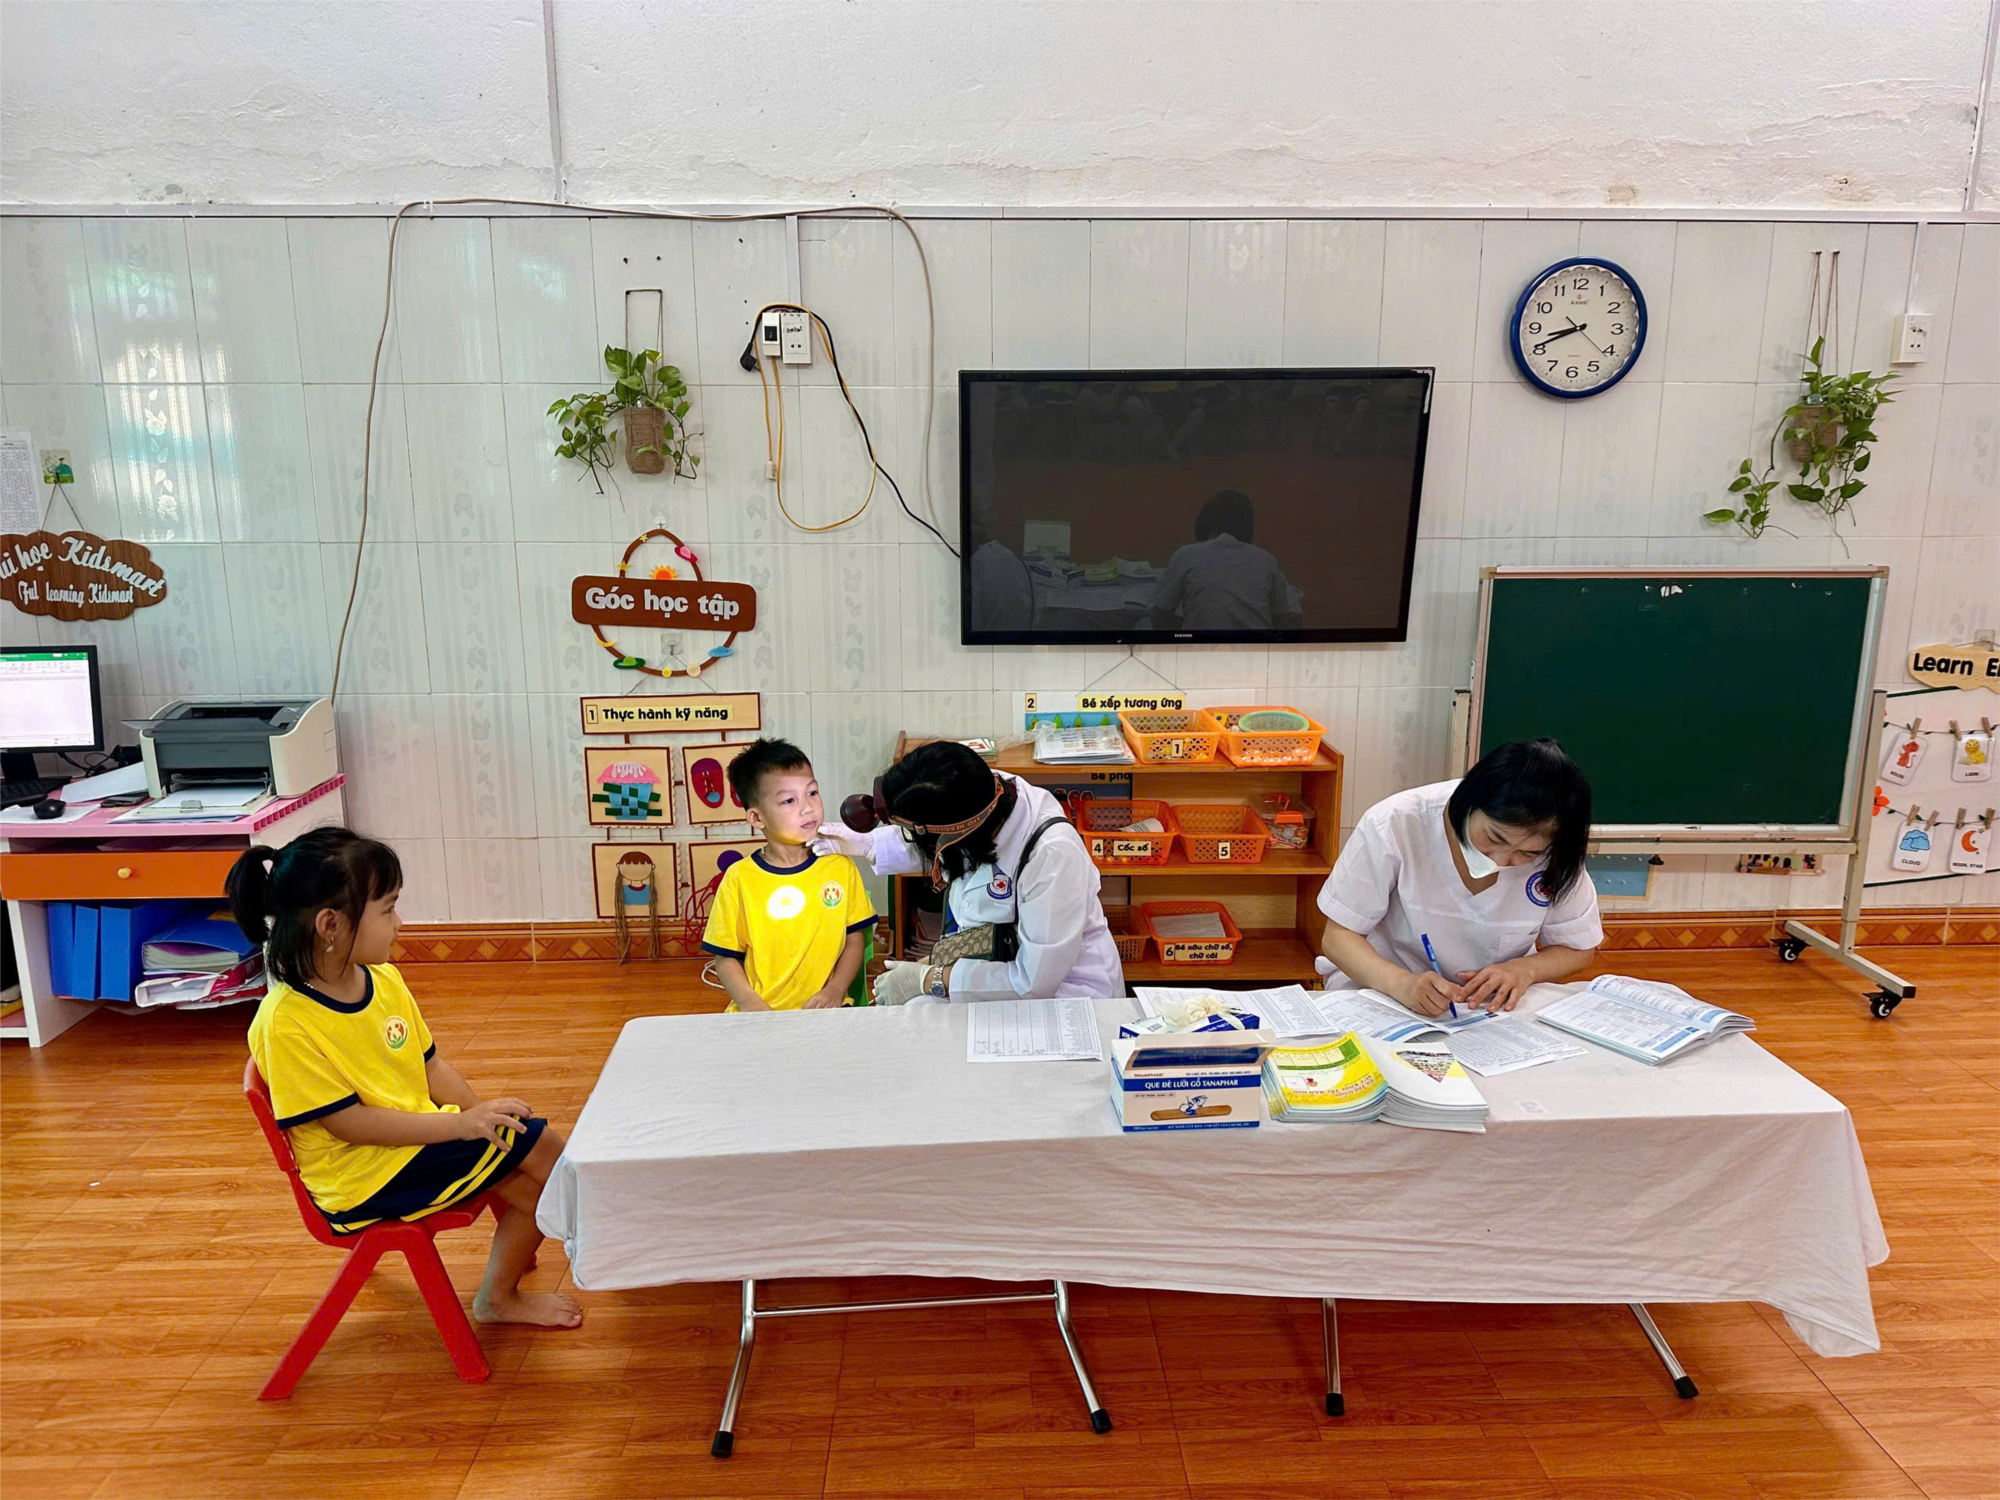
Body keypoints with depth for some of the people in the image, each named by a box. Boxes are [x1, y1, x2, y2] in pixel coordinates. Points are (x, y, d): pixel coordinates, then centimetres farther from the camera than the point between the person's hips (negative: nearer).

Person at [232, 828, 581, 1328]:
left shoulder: (383, 978, 1)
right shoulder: (285, 1024, -23)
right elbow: (347, 1122, -22)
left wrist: (482, 1112, -7)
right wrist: (460, 1123, -24)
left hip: (420, 1132, 8)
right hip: (365, 1178, -8)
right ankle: (498, 1298, 7)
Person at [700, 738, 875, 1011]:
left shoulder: (840, 867, 4)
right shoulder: (739, 878, -1)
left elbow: (855, 940, 9)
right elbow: (726, 957, 3)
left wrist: (835, 989, -7)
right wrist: (748, 1002, -13)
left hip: (823, 1010, 1)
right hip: (758, 1015, -1)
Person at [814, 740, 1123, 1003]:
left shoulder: (1052, 854, -33)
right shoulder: (979, 792, -12)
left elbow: (1035, 981, -27)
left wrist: (930, 979, -20)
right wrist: (866, 844, 10)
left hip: (1059, 987, -7)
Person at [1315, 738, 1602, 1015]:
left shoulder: (1554, 855, -12)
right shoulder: (1393, 825, -20)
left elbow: (1578, 949, 3)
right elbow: (1338, 937, -15)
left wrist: (1524, 970, -19)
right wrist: (1401, 983, -33)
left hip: (1496, 1009, 3)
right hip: (1381, 994, -2)